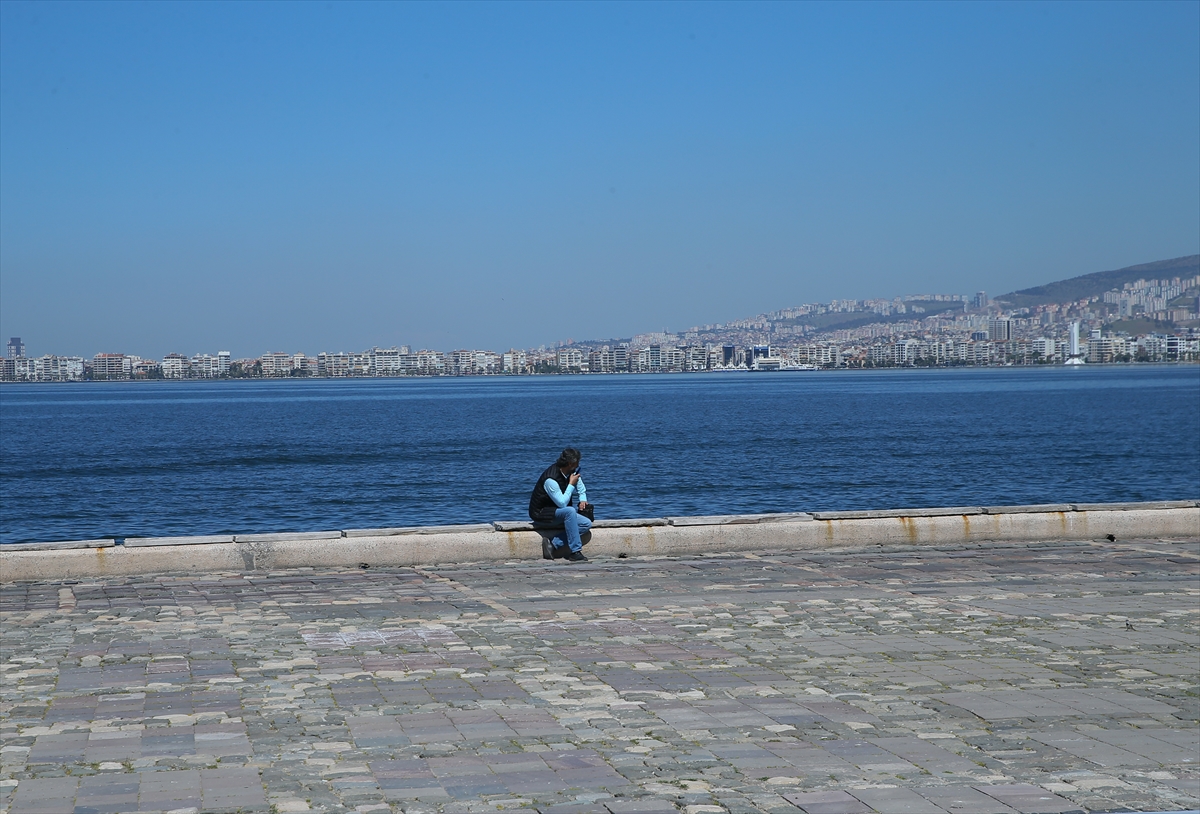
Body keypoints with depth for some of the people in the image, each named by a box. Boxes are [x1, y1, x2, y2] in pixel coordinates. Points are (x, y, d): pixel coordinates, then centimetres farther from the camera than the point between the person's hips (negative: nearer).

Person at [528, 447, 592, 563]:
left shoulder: (572, 472, 0)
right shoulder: (550, 479, -26)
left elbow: (581, 489, 18)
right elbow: (562, 503, -27)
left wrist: (583, 500, 0)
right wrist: (571, 484, -22)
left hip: (557, 512, 9)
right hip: (541, 514, -9)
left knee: (586, 524, -9)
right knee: (569, 511, -35)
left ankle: (553, 543, -14)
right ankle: (575, 552, -33)